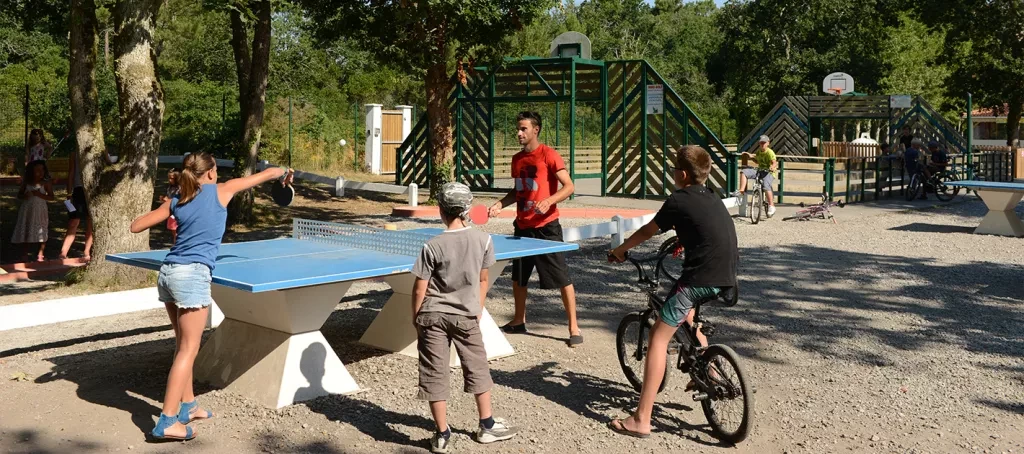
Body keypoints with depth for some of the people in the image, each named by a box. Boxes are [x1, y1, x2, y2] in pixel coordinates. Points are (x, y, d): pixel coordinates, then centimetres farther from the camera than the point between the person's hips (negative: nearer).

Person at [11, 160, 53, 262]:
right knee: (25, 232, 5)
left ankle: (40, 254, 11)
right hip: (27, 210, 2)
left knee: (42, 232, -1)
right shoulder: (26, 182, 1)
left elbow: (51, 197, -8)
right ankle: (22, 254, 15)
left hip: (41, 211, -2)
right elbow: (19, 195, 9)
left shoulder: (45, 183, -5)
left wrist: (39, 194, -21)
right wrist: (24, 196, -13)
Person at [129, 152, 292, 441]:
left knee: (184, 345, 18)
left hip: (168, 272, 7)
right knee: (188, 350, -4)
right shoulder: (220, 191, 2)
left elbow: (136, 226, 15)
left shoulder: (176, 202, 13)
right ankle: (167, 422, -4)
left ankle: (188, 406, 27)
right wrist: (285, 172, 33)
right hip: (192, 275, -7)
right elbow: (267, 174, 12)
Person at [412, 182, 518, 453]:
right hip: (466, 316, 2)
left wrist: (415, 318, 5)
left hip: (432, 317, -2)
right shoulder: (483, 240, -7)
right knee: (477, 368, 17)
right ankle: (487, 426, 29)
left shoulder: (433, 246, -14)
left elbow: (420, 289, -10)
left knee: (434, 374, 7)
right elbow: (482, 281, 4)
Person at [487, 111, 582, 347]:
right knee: (518, 277, 15)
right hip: (522, 226, 7)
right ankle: (519, 321, 31)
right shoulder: (517, 159, 10)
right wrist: (500, 204, 4)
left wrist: (548, 201, -30)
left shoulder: (549, 155, -11)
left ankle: (574, 328, 7)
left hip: (546, 226, -7)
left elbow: (569, 187, -15)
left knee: (562, 278, -2)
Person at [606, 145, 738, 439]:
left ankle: (641, 420, -7)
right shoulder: (711, 198, 18)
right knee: (685, 313, 36)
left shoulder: (678, 201, -3)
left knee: (658, 338, -3)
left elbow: (647, 231, 9)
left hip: (700, 278, -8)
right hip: (726, 278, 8)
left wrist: (620, 250, 24)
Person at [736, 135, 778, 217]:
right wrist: (750, 156, 15)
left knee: (766, 186, -33)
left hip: (769, 172, -7)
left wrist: (772, 167, -46)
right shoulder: (759, 151, 11)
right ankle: (741, 192, -16)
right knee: (744, 172, -14)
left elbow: (774, 162, -25)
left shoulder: (770, 152, -11)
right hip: (759, 170, 7)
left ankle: (771, 207, -21)